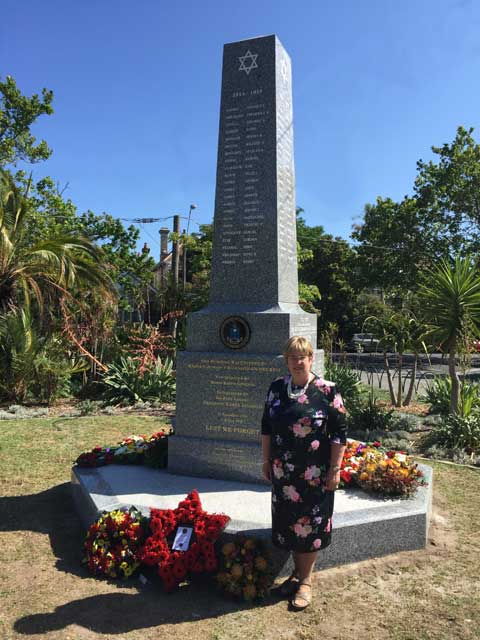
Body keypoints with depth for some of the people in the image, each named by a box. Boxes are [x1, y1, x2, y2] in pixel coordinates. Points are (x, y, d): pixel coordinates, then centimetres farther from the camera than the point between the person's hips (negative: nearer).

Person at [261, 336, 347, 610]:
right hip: (283, 472, 4)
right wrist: (266, 460, 10)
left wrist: (335, 469, -10)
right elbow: (266, 427, 10)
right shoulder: (277, 388, 2)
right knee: (289, 522, 14)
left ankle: (306, 580, 26)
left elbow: (339, 432, -9)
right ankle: (297, 572, 35)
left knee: (310, 524, 7)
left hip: (315, 474, -4)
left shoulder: (327, 391, -11)